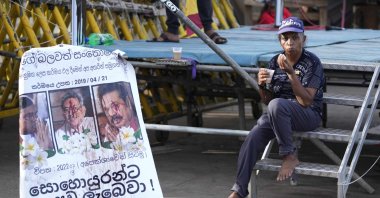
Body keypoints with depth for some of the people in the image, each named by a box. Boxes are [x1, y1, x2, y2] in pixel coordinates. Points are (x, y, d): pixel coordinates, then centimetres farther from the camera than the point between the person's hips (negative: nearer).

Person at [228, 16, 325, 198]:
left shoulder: (312, 62, -11)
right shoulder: (275, 62, 4)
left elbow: (306, 101, -20)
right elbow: (267, 101, 11)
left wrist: (291, 73, -26)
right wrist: (262, 86, -10)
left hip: (309, 115, -5)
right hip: (279, 115, 5)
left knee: (277, 105, -36)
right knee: (253, 137, -23)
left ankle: (289, 156, -20)